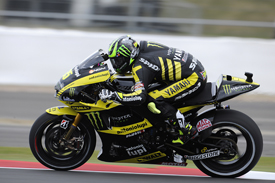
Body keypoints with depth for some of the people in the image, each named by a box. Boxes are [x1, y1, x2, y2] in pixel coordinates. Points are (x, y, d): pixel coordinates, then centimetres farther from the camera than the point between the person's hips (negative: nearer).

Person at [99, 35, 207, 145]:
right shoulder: (143, 47, 8)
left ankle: (184, 131, -11)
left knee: (154, 100, -19)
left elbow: (139, 97, -29)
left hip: (195, 78, -10)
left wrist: (112, 95, -23)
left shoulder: (140, 66, -18)